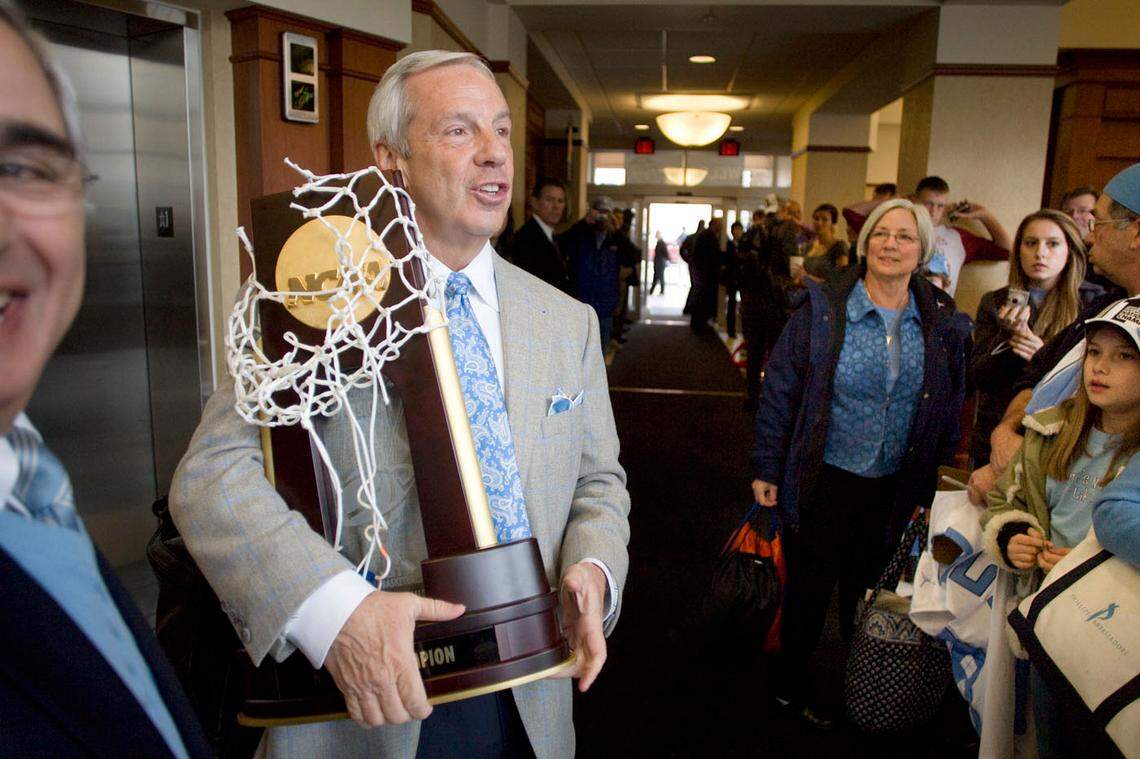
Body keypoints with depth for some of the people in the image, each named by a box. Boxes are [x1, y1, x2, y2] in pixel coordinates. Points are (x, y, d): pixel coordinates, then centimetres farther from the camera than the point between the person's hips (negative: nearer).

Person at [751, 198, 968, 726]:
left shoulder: (941, 322, 0)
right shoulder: (822, 310, -10)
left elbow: (950, 406, 7)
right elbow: (780, 390, -8)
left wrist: (942, 475, 6)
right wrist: (767, 468, -8)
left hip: (895, 488, 3)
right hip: (824, 479, -3)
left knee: (867, 588, 20)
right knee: (809, 587, 11)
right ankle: (791, 681, 32)